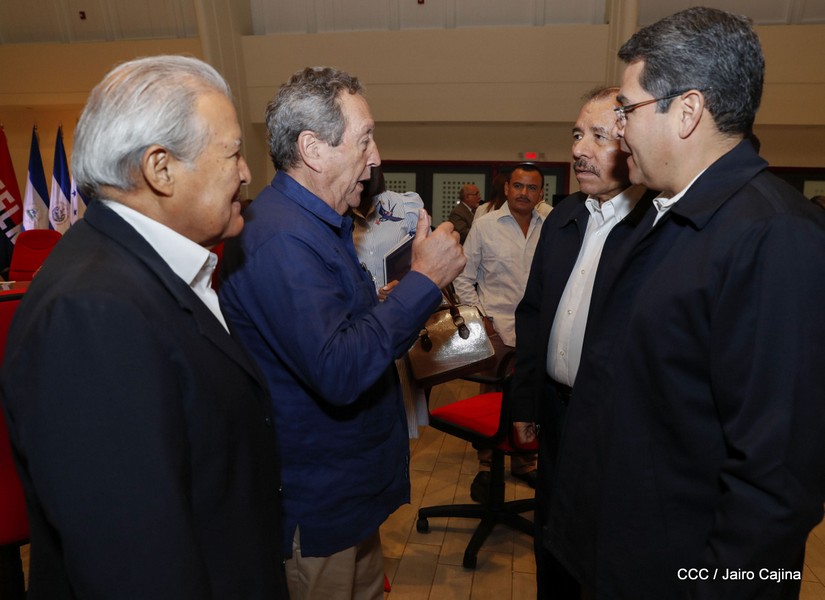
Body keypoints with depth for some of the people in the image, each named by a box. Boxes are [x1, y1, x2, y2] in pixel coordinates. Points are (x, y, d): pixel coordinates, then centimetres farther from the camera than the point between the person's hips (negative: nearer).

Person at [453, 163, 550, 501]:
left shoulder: (551, 224, 4)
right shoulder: (485, 225, -1)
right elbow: (464, 275, 2)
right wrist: (478, 314, -5)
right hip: (498, 328, -2)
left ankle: (524, 463, 32)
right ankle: (486, 467, 21)